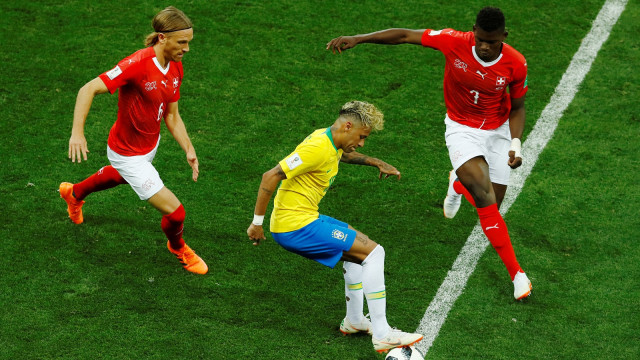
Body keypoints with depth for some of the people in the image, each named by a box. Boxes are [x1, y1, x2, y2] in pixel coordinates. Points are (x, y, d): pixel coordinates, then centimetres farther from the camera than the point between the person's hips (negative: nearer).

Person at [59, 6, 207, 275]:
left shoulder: (175, 67, -7)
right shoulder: (138, 64, -33)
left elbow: (171, 116, 3)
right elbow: (88, 90, -33)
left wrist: (189, 150, -7)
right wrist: (77, 132, -42)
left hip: (151, 144, 9)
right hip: (128, 154, -9)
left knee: (120, 176, 40)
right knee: (174, 211, -9)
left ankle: (75, 193, 71)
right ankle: (177, 247, 28)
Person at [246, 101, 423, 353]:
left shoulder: (331, 141, 10)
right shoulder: (318, 148, -21)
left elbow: (343, 155, 38)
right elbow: (271, 176, -24)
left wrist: (375, 162, 27)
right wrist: (257, 222, -20)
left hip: (304, 218, 11)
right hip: (296, 226, -11)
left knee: (357, 249, 29)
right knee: (373, 252, -11)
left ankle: (354, 321, 36)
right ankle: (381, 335, -9)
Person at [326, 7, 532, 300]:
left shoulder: (516, 65, -18)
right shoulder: (454, 42, -23)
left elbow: (517, 108, -3)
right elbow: (404, 35, -16)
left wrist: (515, 144, -16)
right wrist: (357, 39, -20)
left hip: (498, 129, 2)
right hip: (462, 128, -2)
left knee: (490, 206, 2)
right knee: (482, 190, -24)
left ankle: (458, 185, 42)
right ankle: (515, 272, -16)